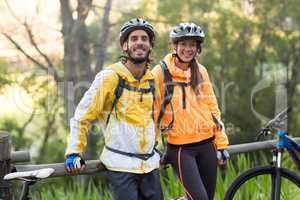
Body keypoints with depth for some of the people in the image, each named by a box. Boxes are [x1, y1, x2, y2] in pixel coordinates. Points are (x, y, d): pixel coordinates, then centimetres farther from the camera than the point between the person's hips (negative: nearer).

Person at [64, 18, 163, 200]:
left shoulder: (152, 80, 7)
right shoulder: (110, 77, -10)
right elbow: (82, 117, -7)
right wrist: (74, 152, -10)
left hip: (150, 164, 6)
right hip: (121, 165, -6)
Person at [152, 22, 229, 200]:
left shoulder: (201, 71, 7)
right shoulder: (161, 72, -6)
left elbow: (212, 107, 11)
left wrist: (222, 144, 8)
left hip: (206, 144, 5)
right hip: (180, 147, -5)